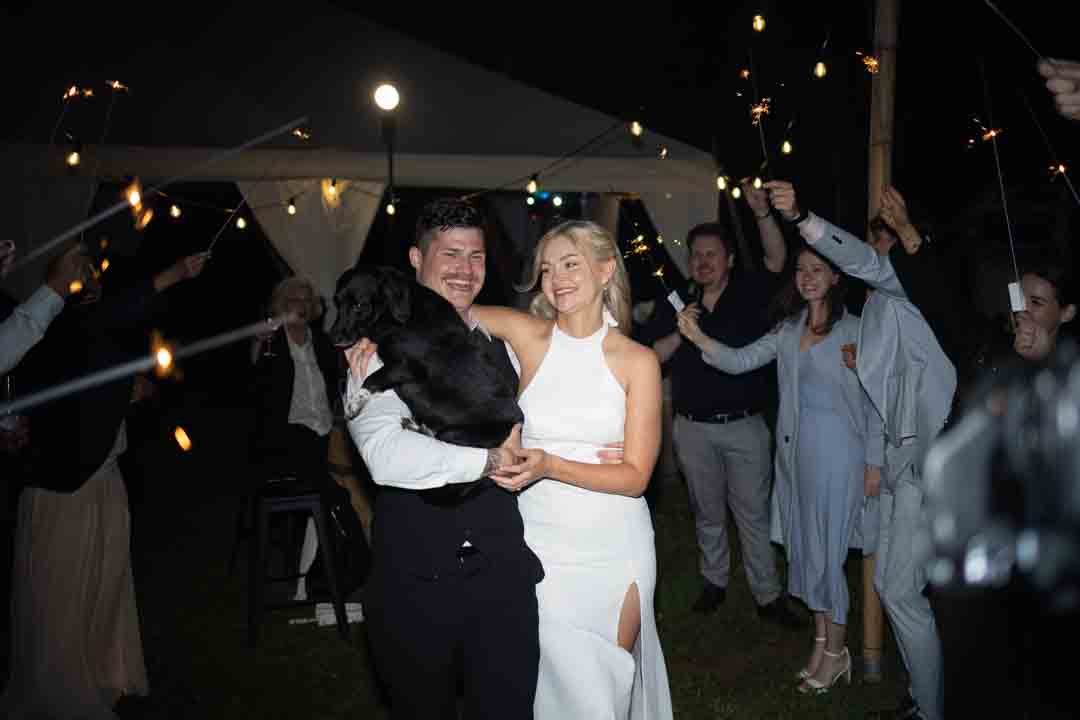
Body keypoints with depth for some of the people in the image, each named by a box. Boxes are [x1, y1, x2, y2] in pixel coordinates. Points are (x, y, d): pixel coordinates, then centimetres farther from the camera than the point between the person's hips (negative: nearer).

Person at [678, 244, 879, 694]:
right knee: (802, 546, 13)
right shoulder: (788, 329, 7)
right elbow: (740, 361, -2)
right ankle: (820, 637, 30)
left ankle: (836, 650, 21)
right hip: (793, 448, 5)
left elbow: (874, 402, -5)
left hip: (837, 452, -5)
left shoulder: (856, 330, -7)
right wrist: (697, 338, -18)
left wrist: (874, 463, -7)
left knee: (826, 549, 2)